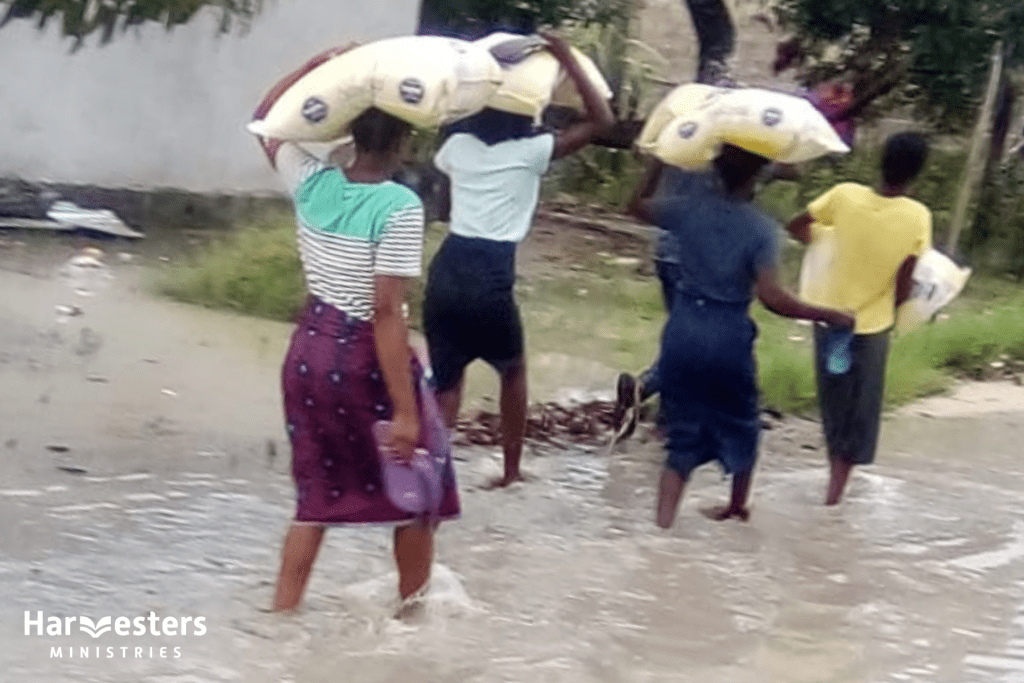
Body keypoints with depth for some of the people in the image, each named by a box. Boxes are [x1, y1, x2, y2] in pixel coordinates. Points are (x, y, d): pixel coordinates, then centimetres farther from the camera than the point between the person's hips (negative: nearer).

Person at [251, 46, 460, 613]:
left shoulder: (312, 183, -3)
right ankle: (414, 607, 31)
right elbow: (386, 313, -23)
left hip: (309, 350, 6)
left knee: (316, 494, 16)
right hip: (366, 359, -6)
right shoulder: (400, 207, -20)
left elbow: (266, 121, 17)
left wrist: (317, 66, 15)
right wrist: (405, 411, -21)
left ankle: (282, 613, 14)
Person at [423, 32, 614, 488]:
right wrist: (567, 61, 4)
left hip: (446, 271, 4)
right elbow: (601, 121, 3)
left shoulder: (457, 145, 12)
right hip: (490, 277, -3)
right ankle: (511, 471, 25)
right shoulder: (531, 150, 0)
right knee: (513, 371, 21)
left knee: (445, 383, 12)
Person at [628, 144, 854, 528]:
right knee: (740, 424, 24)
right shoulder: (762, 228, -12)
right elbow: (771, 296, -21)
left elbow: (636, 206, 16)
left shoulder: (689, 210, -2)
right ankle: (737, 507, 42)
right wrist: (828, 316, -13)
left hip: (683, 331, 3)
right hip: (729, 337, -3)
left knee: (683, 433, 9)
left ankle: (663, 522, -5)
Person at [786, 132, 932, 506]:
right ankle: (837, 485, 14)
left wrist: (821, 240, 19)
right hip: (872, 325, -2)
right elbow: (903, 287, -14)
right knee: (860, 410, 14)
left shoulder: (845, 195, -14)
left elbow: (796, 227, -1)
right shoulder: (918, 217, -17)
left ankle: (836, 475, 29)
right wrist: (891, 309, 6)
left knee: (833, 402, 20)